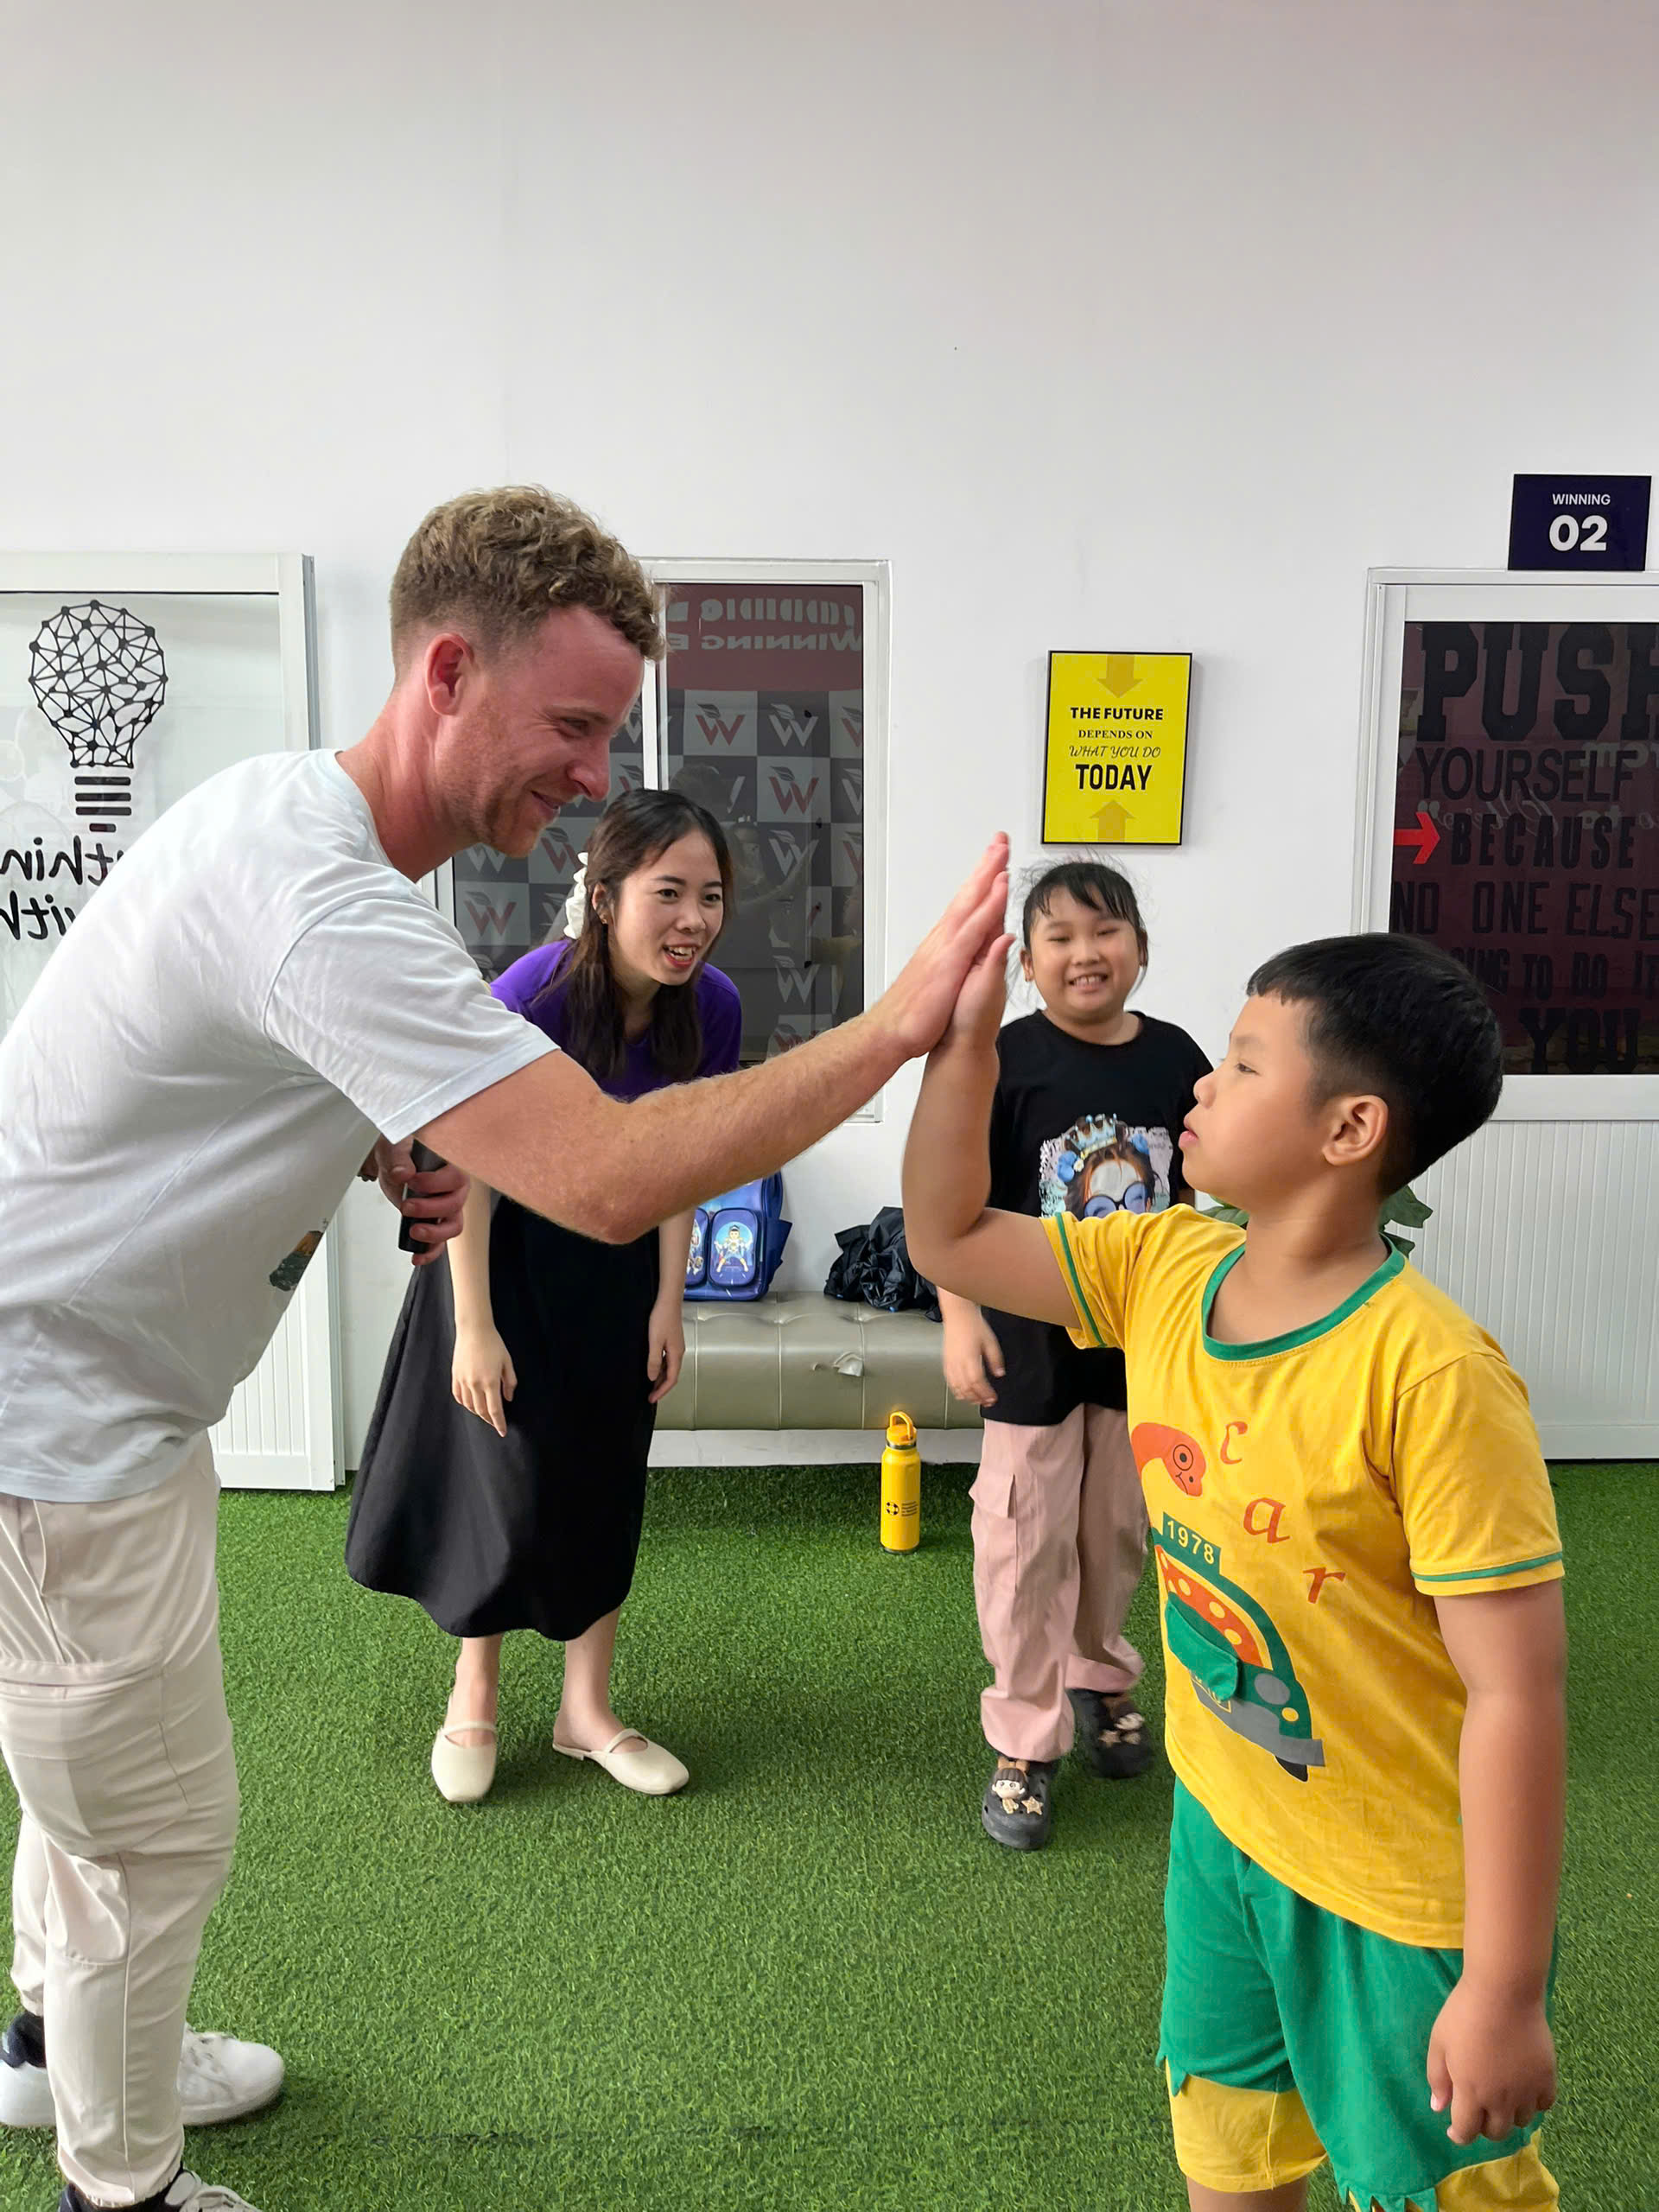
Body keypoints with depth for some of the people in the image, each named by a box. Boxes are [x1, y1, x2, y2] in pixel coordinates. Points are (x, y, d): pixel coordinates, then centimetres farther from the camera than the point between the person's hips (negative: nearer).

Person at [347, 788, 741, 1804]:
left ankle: (587, 1709, 28)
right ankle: (475, 1693, 27)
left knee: (607, 1481, 10)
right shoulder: (531, 996, -30)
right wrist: (474, 1328, -17)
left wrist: (669, 1303, -1)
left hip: (617, 1258, 4)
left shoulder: (712, 1007, -17)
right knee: (514, 1482, 0)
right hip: (503, 1247, -4)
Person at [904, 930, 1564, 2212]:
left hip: (1407, 1894, -6)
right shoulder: (1166, 1269, -10)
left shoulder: (1432, 1374, -30)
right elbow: (948, 1239, -1)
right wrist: (966, 1033, -11)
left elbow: (1517, 1693, -25)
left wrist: (1504, 1992, -19)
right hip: (1225, 1823, 6)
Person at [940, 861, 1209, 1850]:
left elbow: (1191, 1197, 10)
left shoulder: (1174, 1058, -1)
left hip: (1142, 1341, 4)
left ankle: (1099, 1673, 44)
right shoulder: (1006, 1059, -12)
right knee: (1026, 1539, 3)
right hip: (1034, 1342, -4)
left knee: (1120, 1525, 19)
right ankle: (1026, 1740, 19)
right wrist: (960, 1316, -18)